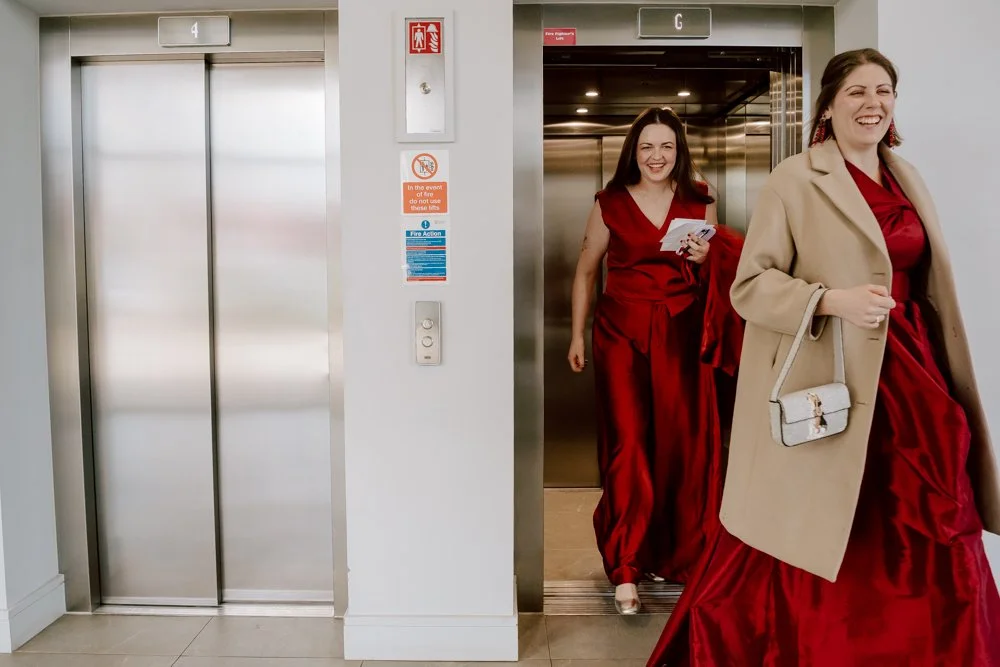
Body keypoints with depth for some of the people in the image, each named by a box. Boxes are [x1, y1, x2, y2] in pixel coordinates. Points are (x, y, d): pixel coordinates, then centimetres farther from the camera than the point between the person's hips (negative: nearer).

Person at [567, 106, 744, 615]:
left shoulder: (699, 203, 9)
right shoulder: (610, 203, 4)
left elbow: (720, 274, 18)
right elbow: (586, 270, 11)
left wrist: (705, 259, -5)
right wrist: (578, 335, 9)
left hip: (681, 334, 2)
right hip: (622, 331, -2)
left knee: (681, 442, 2)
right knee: (628, 443, -7)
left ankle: (673, 555, 21)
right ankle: (626, 569, 0)